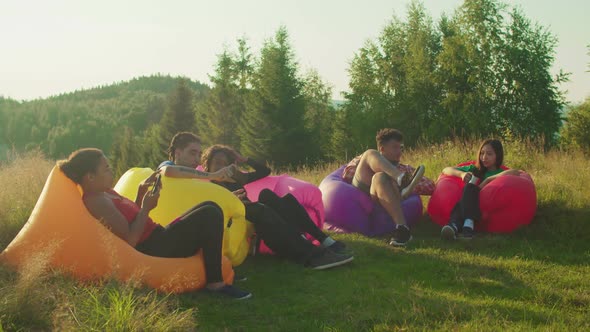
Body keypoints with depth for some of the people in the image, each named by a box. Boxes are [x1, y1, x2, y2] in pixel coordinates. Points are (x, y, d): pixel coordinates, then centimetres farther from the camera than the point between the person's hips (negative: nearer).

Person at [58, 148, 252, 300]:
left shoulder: (103, 194, 13)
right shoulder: (96, 202, -19)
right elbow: (130, 240, -23)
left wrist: (141, 193, 8)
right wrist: (146, 208, -14)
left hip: (158, 239, 11)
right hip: (154, 250, -11)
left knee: (209, 208, 13)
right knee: (210, 214, -18)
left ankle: (217, 269, 9)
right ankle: (215, 283, -15)